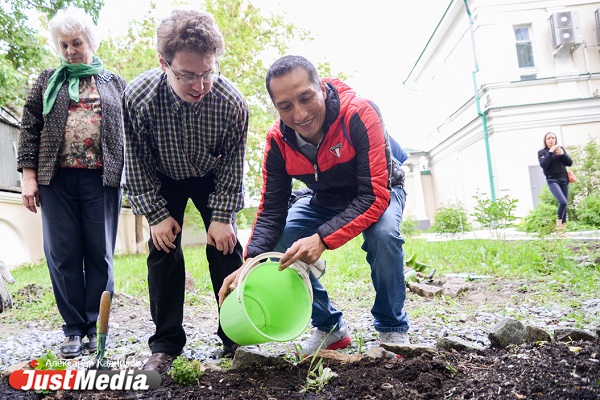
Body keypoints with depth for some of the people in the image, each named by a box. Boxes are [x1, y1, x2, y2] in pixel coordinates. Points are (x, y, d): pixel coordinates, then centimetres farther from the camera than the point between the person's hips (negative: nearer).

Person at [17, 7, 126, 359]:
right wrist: (29, 174, 1)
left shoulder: (115, 84, 13)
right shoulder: (48, 81, 15)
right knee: (63, 255, 2)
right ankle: (74, 328, 13)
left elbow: (129, 133, 9)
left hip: (102, 178, -1)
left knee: (100, 254, 1)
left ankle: (95, 326, 13)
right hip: (57, 178, 1)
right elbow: (30, 127, 11)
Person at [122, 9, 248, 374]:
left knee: (225, 247, -6)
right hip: (164, 180, 1)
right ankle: (166, 344, 7)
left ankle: (236, 336, 7)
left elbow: (233, 162, -16)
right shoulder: (138, 97, -30)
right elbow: (137, 162, -16)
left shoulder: (232, 101, -30)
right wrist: (157, 214, -15)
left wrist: (222, 217, -16)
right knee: (163, 249, -5)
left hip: (212, 177, 0)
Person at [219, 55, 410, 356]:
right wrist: (250, 262, -35)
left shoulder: (360, 114, -34)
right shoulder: (278, 140, -20)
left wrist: (323, 239, -48)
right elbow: (271, 211, -18)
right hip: (324, 199, 4)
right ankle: (330, 326, 6)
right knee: (277, 247, -14)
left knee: (383, 234, -36)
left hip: (379, 194, -4)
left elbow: (375, 196, -37)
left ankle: (392, 329, -9)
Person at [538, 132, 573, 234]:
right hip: (552, 180, -4)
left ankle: (563, 226, 13)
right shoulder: (542, 152, 0)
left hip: (564, 179, 4)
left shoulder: (561, 148, 8)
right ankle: (558, 221, -1)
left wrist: (562, 154, -11)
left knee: (565, 203, 4)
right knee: (563, 201, -22)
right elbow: (543, 165, -15)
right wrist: (550, 152, -19)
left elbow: (570, 163, 4)